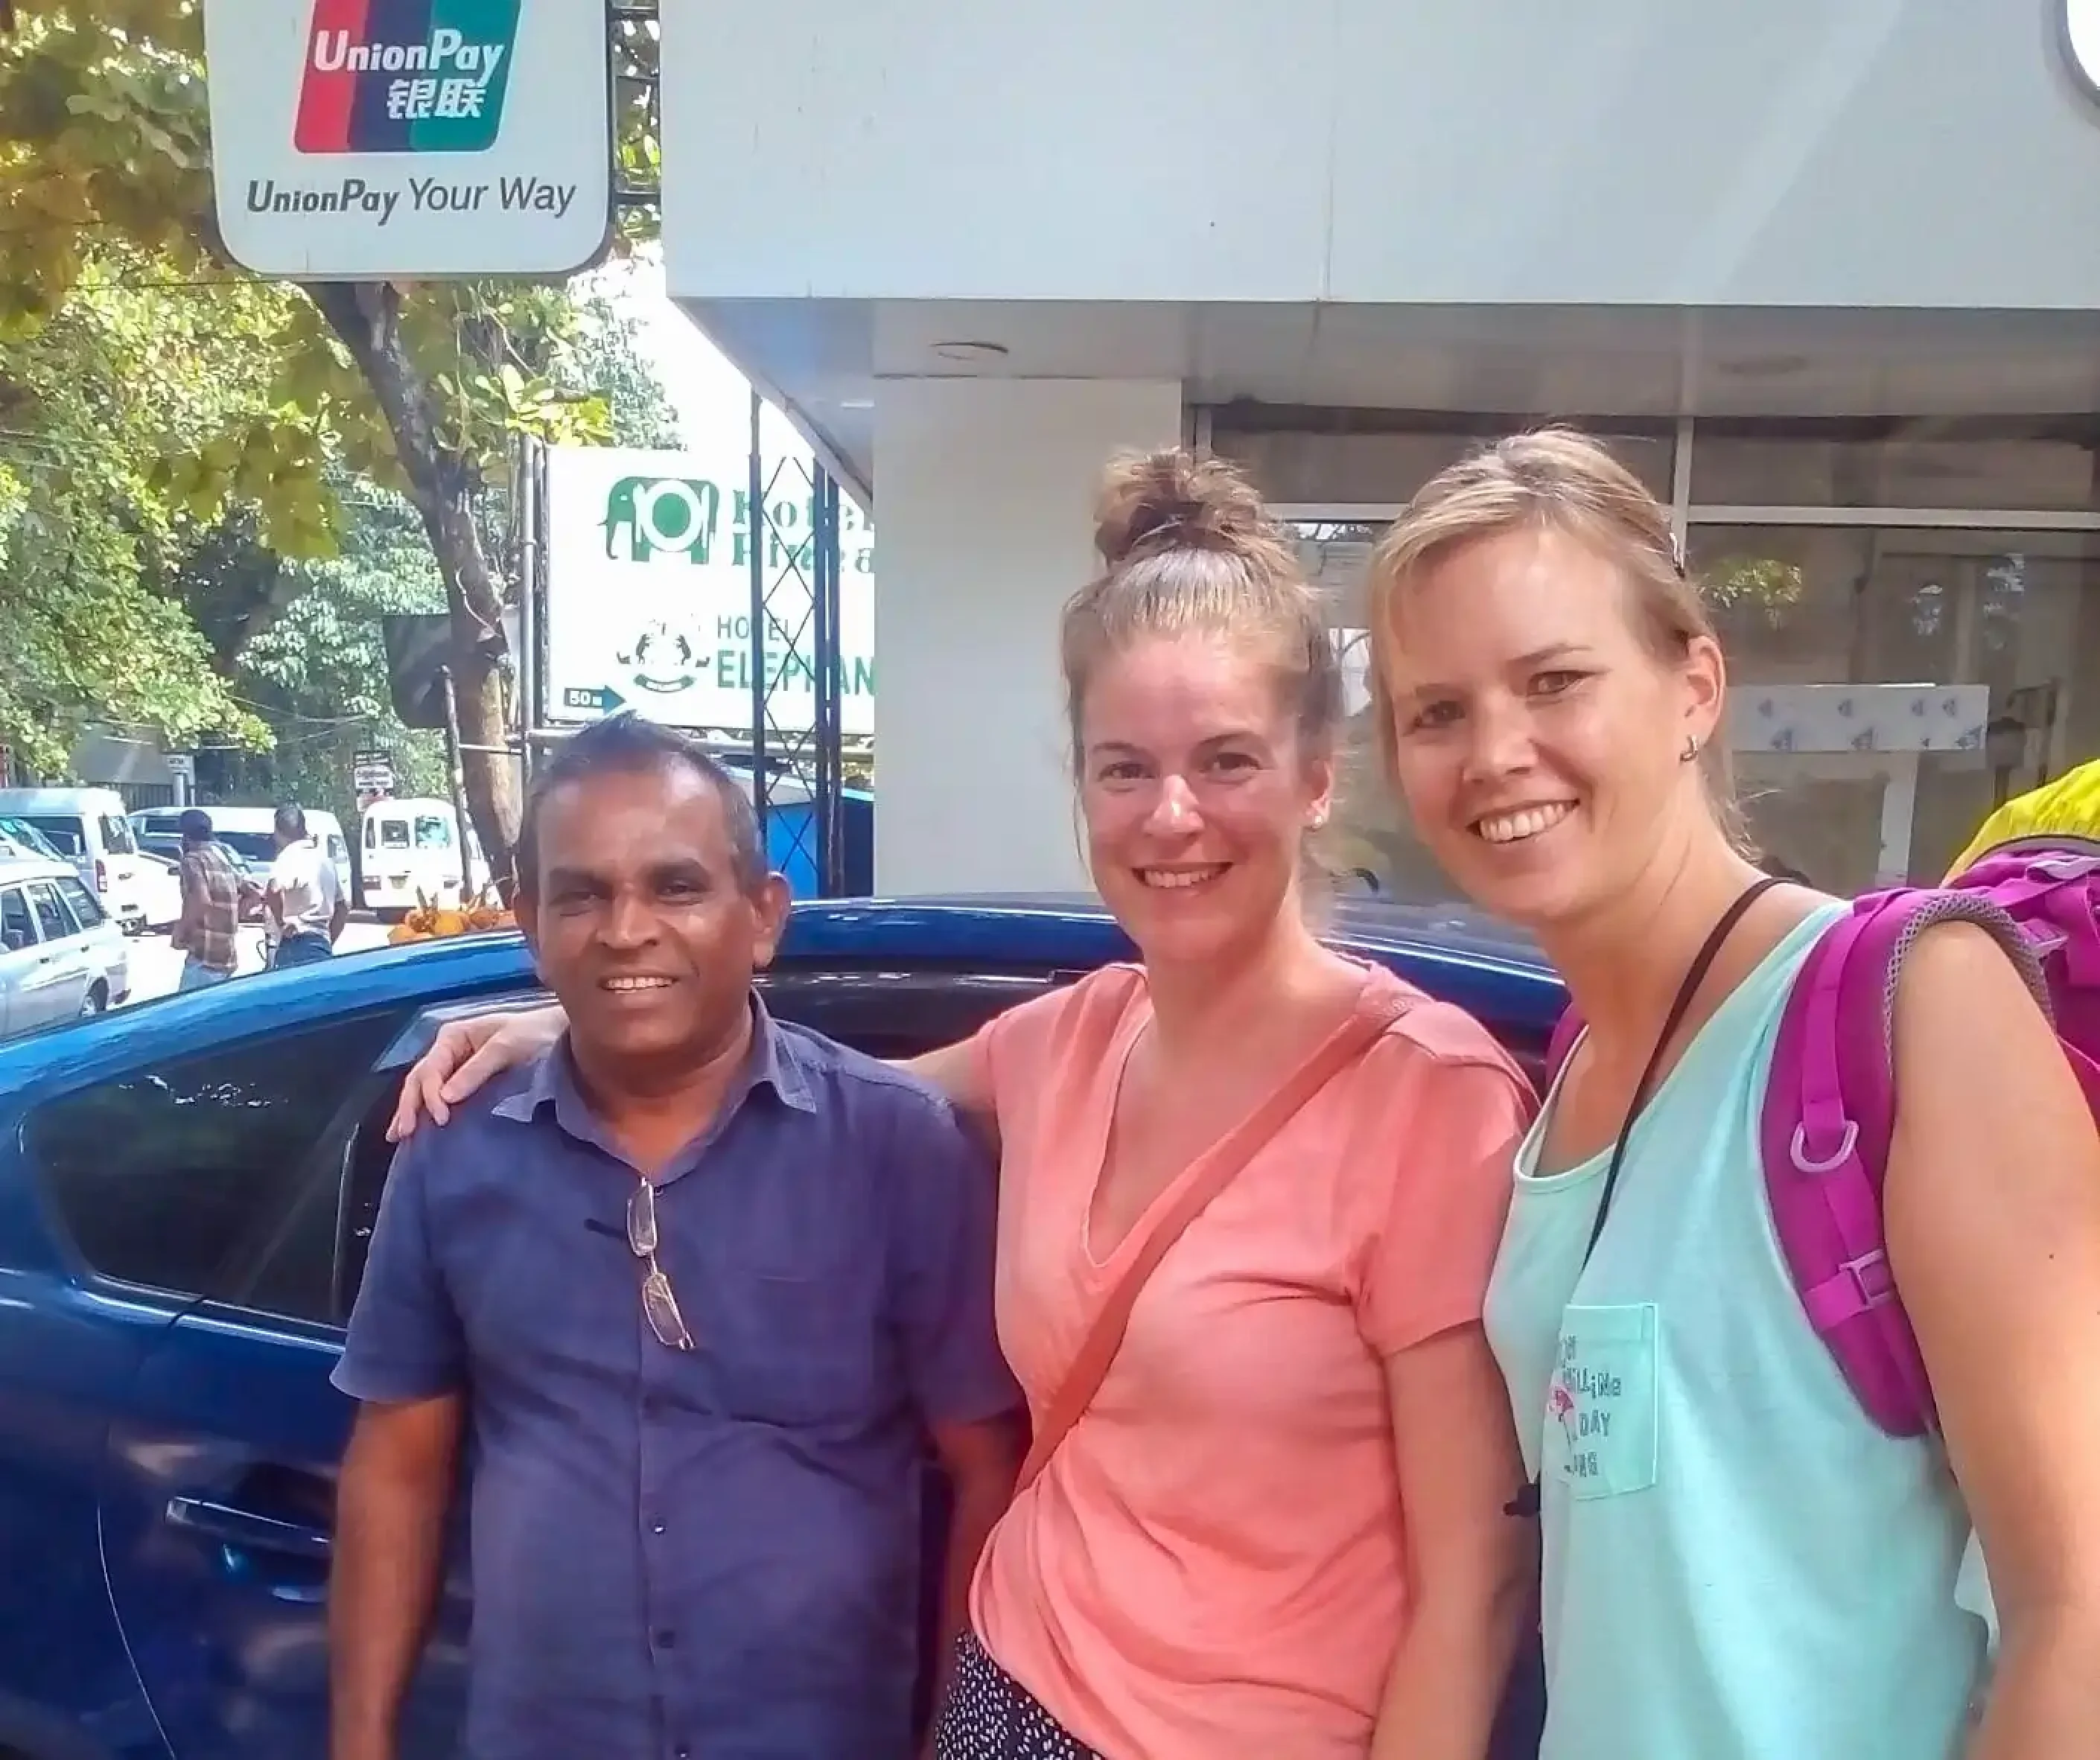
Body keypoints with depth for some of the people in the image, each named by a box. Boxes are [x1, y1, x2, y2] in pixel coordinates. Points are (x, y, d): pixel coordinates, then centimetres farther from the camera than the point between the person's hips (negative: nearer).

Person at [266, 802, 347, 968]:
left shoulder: (291, 855, -8)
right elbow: (343, 908, 24)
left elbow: (273, 892, -29)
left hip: (294, 945, -8)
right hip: (323, 946, 8)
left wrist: (281, 923, -13)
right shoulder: (325, 858, 18)